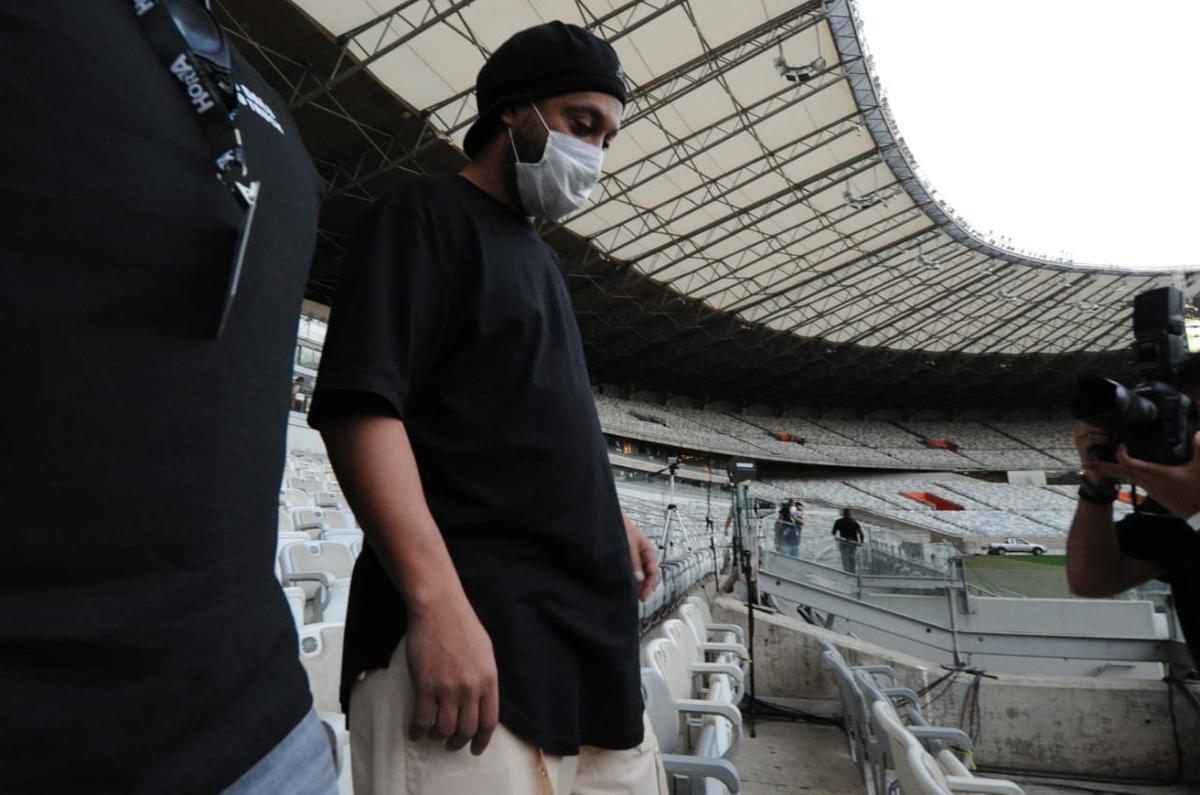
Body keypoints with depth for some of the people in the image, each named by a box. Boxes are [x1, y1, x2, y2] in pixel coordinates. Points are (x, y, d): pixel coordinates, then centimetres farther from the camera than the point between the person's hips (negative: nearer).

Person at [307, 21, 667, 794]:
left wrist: (610, 518, 19)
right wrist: (438, 601, -24)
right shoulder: (425, 214, -3)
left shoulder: (539, 256, 21)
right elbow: (360, 408, -17)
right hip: (466, 620, -8)